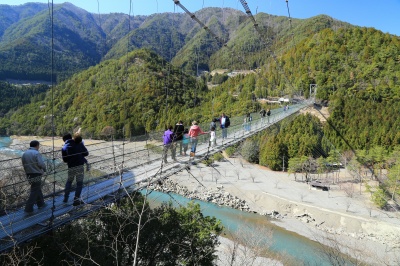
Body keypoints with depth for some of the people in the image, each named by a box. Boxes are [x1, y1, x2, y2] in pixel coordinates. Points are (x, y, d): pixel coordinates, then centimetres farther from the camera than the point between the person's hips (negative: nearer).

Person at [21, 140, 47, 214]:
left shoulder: (24, 154, 9)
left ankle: (41, 204, 31)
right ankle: (28, 209, -1)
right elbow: (41, 164, -22)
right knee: (34, 192, -1)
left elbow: (24, 165, 11)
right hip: (36, 175, -8)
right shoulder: (36, 153, -15)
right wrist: (44, 169, -2)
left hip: (29, 175, 8)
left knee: (38, 189, 21)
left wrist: (27, 172, 19)